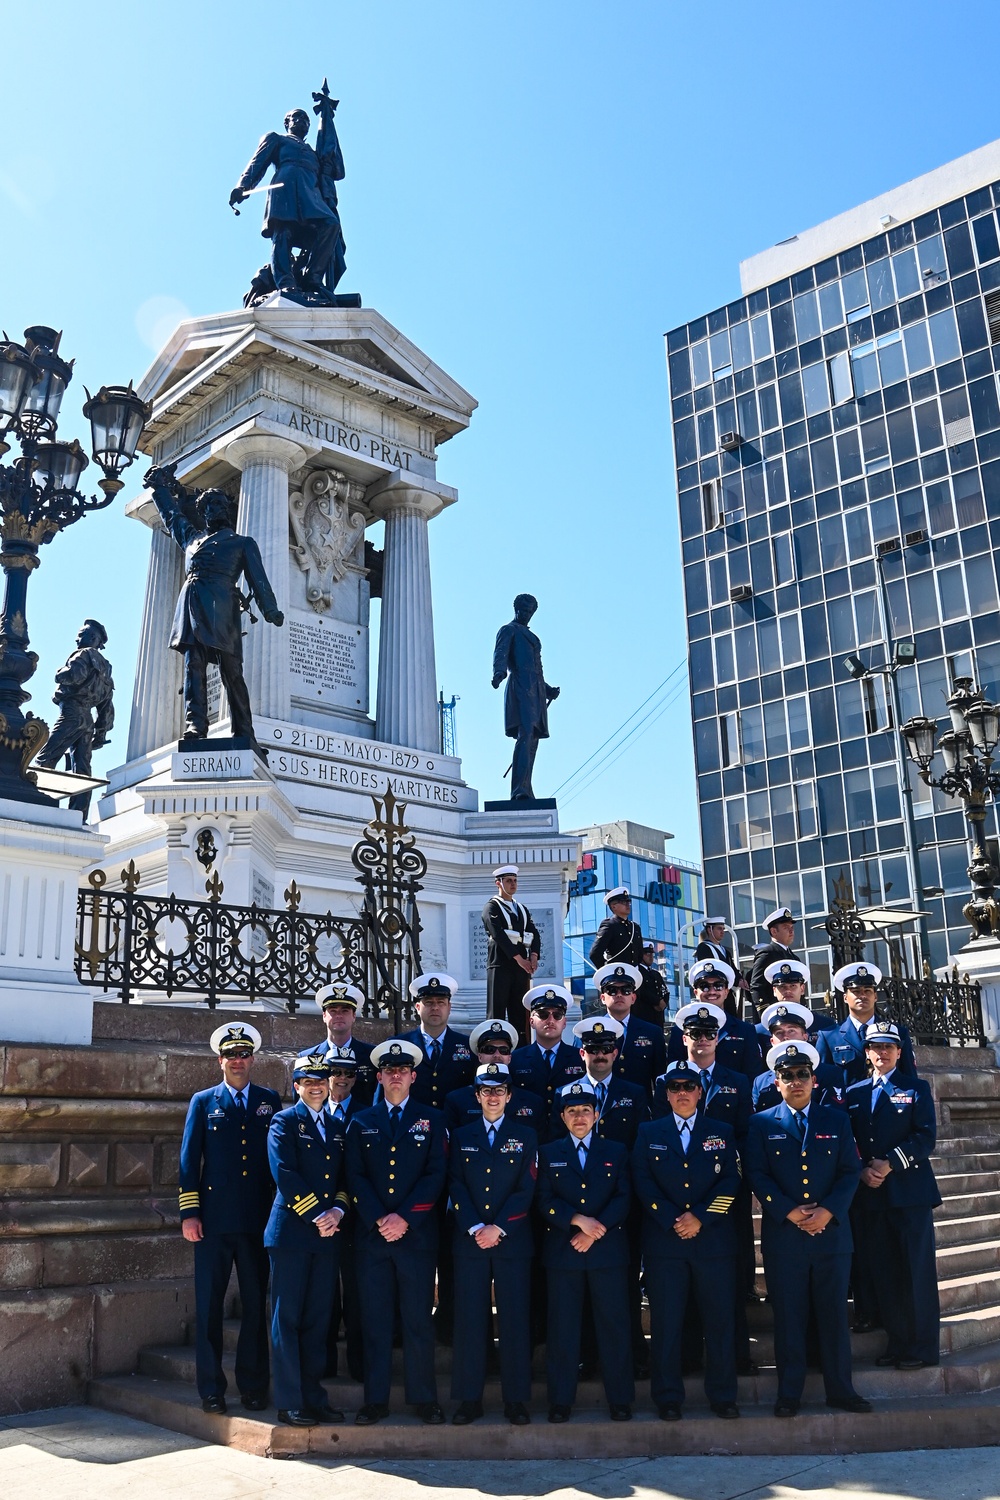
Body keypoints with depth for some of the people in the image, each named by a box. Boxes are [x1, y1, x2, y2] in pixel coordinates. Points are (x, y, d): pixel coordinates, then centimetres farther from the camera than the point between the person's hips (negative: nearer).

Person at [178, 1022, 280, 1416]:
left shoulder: (270, 1101, 8)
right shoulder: (203, 1102, 7)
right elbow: (189, 1160, 4)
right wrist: (189, 1213, -3)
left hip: (259, 1219, 1)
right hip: (214, 1218, -1)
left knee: (256, 1304, 7)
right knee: (209, 1305, 2)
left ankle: (253, 1387, 18)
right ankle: (211, 1390, 12)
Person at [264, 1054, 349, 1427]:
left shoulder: (338, 1127, 16)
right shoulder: (284, 1122, -1)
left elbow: (346, 1177, 13)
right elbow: (285, 1174, -12)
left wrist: (338, 1211, -6)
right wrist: (317, 1216, -14)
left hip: (328, 1235, 5)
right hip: (291, 1231, -5)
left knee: (318, 1319, 9)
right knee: (287, 1319, 0)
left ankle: (314, 1396, 17)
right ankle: (290, 1403, 6)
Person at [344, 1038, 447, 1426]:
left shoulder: (431, 1119, 7)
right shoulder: (361, 1122, 11)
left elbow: (435, 1175, -1)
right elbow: (356, 1177, 3)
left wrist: (404, 1218, -11)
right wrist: (379, 1220, -9)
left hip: (417, 1232, -1)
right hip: (371, 1235, 1)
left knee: (418, 1320, 3)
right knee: (375, 1320, 4)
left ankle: (424, 1398, 13)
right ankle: (376, 1400, 13)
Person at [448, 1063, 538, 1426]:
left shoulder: (525, 1136, 7)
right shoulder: (462, 1136, 11)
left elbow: (526, 1189, -1)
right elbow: (456, 1186, 3)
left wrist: (498, 1228, -10)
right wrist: (475, 1228, -10)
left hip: (513, 1240, -1)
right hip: (469, 1240, 1)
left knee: (515, 1318, 0)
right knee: (470, 1319, 2)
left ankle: (516, 1399, 9)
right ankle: (469, 1399, 11)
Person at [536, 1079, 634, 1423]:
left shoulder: (616, 1152, 10)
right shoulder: (548, 1154, 9)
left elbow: (623, 1199, 1)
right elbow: (544, 1201, 0)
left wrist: (596, 1230, -11)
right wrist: (578, 1220, -14)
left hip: (608, 1250, 0)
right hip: (561, 1252, 0)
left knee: (614, 1324, 2)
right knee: (562, 1327, 3)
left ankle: (620, 1399, 12)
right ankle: (560, 1400, 12)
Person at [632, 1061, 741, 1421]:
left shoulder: (722, 1133, 9)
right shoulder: (649, 1133, 8)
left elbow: (730, 1181, 0)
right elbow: (643, 1183, 0)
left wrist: (700, 1217, -11)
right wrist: (672, 1220, -10)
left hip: (713, 1240, 1)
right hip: (663, 1242, 0)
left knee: (720, 1320, 4)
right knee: (666, 1322, 2)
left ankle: (722, 1395, 17)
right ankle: (668, 1398, 13)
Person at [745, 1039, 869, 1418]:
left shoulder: (836, 1120, 9)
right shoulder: (762, 1123, 5)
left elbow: (850, 1171, 3)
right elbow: (757, 1175, -1)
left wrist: (827, 1210, -11)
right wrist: (789, 1212, -13)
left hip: (832, 1231, 1)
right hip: (782, 1235, -1)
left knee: (834, 1314, 6)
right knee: (788, 1317, 3)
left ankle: (840, 1390, 18)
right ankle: (789, 1394, 13)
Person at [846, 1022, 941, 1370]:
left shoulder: (917, 1088, 5)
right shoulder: (853, 1093, 14)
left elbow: (926, 1137, -6)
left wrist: (889, 1164, -15)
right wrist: (862, 1171, -7)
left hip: (910, 1191, -3)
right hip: (870, 1195, 3)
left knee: (917, 1271, -2)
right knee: (883, 1273, 5)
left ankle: (922, 1347, 7)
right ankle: (897, 1342, 15)